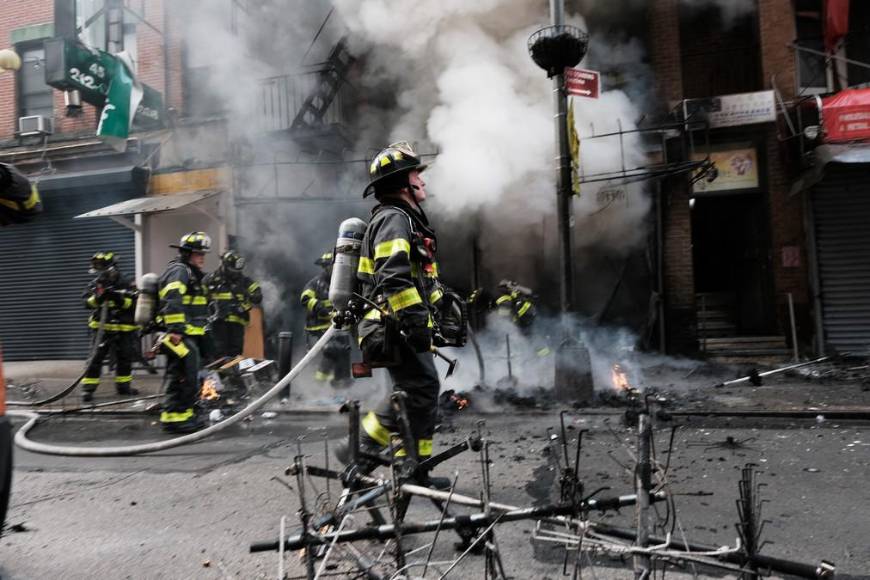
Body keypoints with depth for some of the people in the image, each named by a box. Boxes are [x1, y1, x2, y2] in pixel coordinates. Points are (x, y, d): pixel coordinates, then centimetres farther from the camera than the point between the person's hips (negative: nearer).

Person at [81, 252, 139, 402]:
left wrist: (119, 298, -26)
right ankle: (88, 388, -3)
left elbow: (133, 303, -11)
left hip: (124, 328, 1)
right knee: (96, 357, -7)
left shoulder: (125, 284, -2)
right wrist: (98, 297, -24)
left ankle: (123, 385, 25)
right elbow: (87, 302, -6)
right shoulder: (95, 284, 4)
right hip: (102, 326, -1)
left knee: (125, 357, 10)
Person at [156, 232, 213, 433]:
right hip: (181, 337, -11)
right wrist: (175, 329, -28)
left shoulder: (192, 273, 25)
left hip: (192, 335, 11)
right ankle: (173, 416, -8)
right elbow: (171, 301, -23)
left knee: (190, 378, 14)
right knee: (183, 377, -12)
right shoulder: (179, 270, -9)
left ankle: (186, 413, 23)